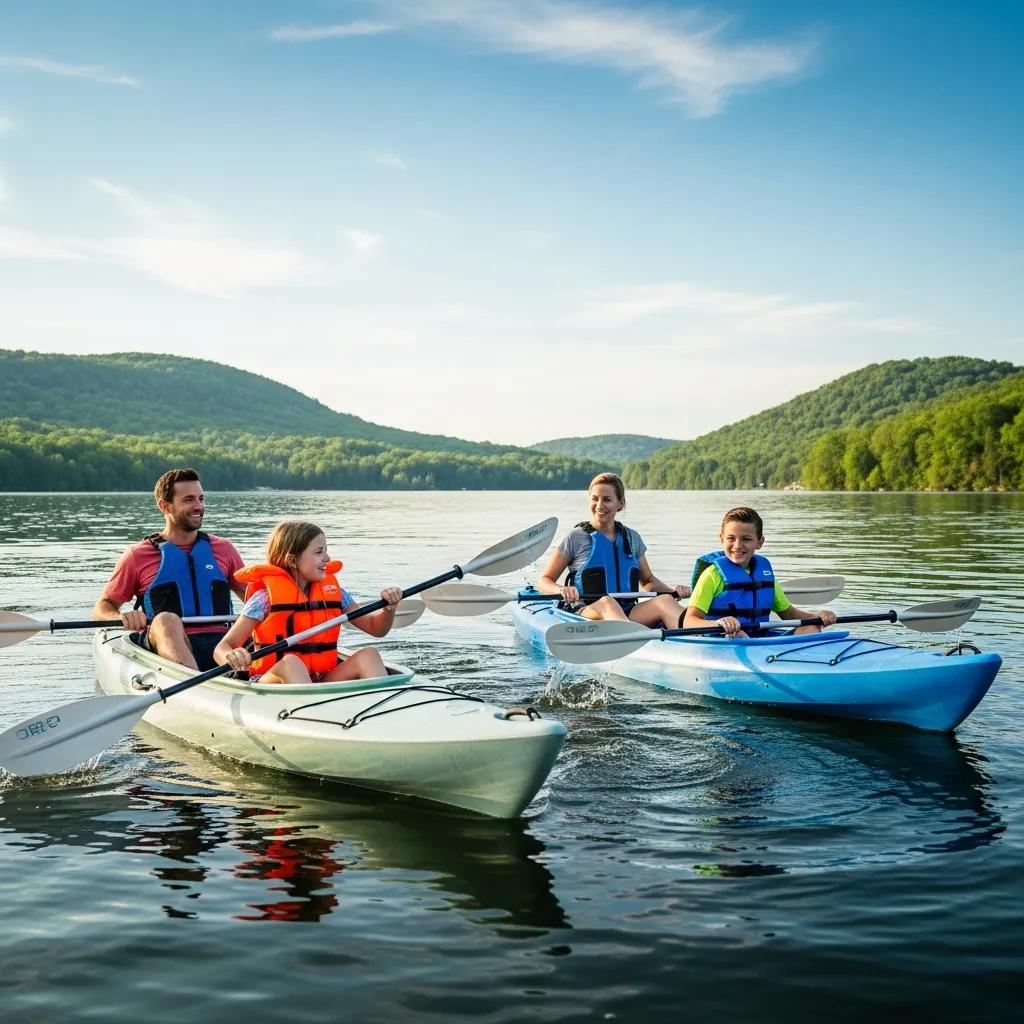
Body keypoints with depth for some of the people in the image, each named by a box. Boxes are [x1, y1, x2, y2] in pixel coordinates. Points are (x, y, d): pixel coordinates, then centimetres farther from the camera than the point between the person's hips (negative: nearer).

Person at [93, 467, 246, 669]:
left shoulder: (223, 549, 21)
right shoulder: (138, 555, 13)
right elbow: (102, 608, 15)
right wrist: (122, 617, -10)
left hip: (221, 645, 2)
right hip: (168, 646, -2)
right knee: (166, 620, -36)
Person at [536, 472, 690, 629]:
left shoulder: (631, 538, 16)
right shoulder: (576, 537, 4)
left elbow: (648, 580, 28)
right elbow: (543, 581, 3)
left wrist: (673, 591, 8)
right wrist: (562, 590, -20)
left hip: (627, 614, 4)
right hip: (585, 612, -4)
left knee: (664, 600, -24)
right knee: (607, 603, -37)